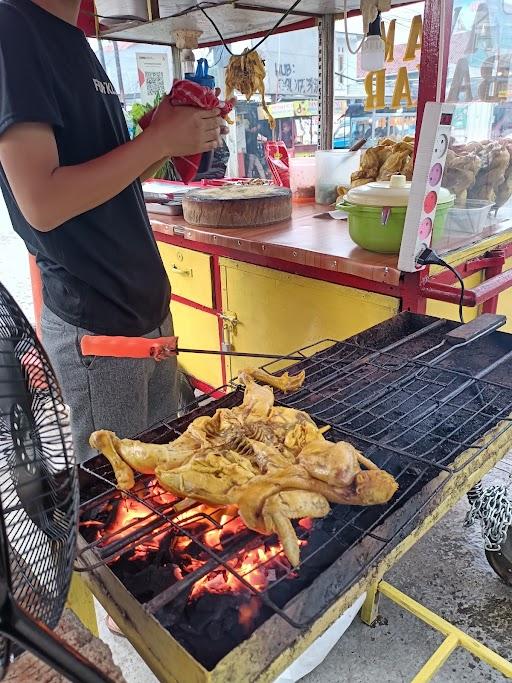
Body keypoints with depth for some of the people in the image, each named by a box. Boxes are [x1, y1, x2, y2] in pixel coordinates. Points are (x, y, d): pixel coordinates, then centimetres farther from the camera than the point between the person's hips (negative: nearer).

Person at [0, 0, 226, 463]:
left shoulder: (74, 42, 16)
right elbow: (41, 204, -21)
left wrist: (175, 137, 1)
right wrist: (161, 138, -15)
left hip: (147, 303, 9)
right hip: (95, 325, -8)